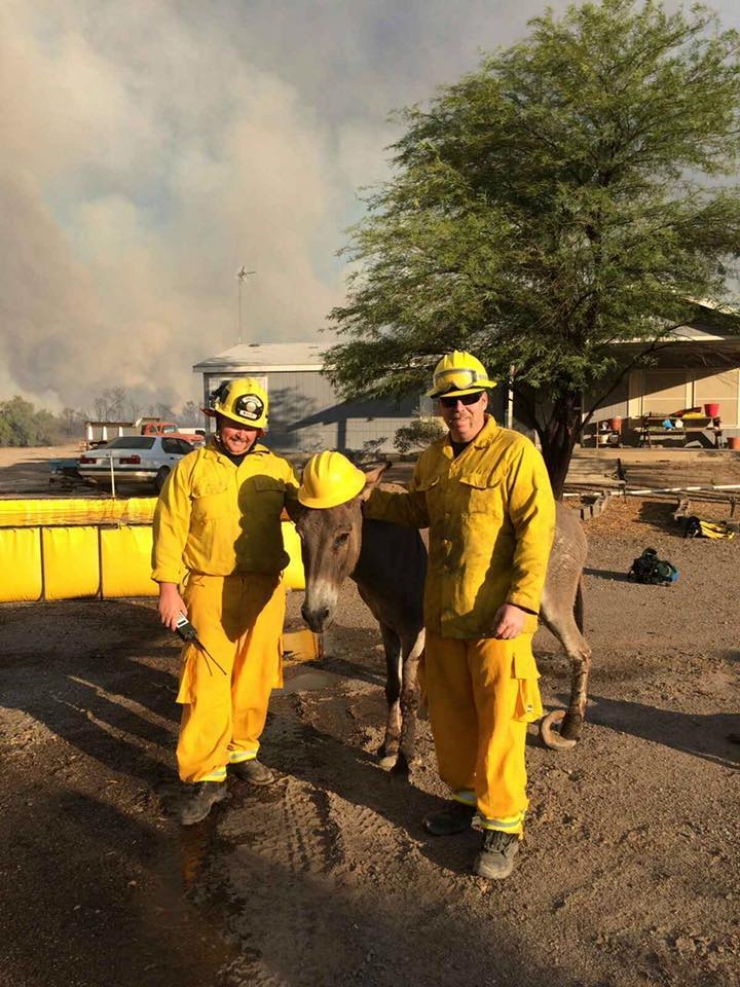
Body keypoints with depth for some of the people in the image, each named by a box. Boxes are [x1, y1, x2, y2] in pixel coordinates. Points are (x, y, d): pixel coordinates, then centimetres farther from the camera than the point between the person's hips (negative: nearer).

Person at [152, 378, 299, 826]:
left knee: (254, 679, 13)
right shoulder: (191, 468, 1)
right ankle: (204, 776, 10)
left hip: (265, 590, 3)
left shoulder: (277, 468, 7)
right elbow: (169, 532, -1)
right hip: (209, 590, -2)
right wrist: (169, 588, -6)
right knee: (207, 682, -1)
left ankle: (242, 751, 33)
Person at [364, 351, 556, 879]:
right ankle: (466, 795, 39)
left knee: (498, 720, 2)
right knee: (448, 712, 18)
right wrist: (365, 496, 16)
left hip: (496, 617, -7)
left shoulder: (516, 452, -11)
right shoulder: (433, 458, 10)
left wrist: (521, 601, -23)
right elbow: (416, 509, 27)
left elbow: (536, 530, -17)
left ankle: (503, 825, 19)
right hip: (442, 612, 7)